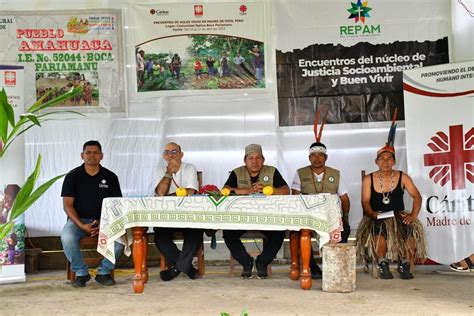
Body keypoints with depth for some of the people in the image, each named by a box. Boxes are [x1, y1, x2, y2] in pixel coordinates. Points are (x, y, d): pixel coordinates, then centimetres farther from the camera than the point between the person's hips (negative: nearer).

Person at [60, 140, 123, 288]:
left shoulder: (110, 177, 6)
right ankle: (81, 273, -9)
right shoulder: (72, 176, 2)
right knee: (67, 238, -33)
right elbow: (68, 205, -3)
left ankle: (104, 272, -5)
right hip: (78, 220, -1)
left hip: (104, 220, 1)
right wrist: (82, 226, -17)